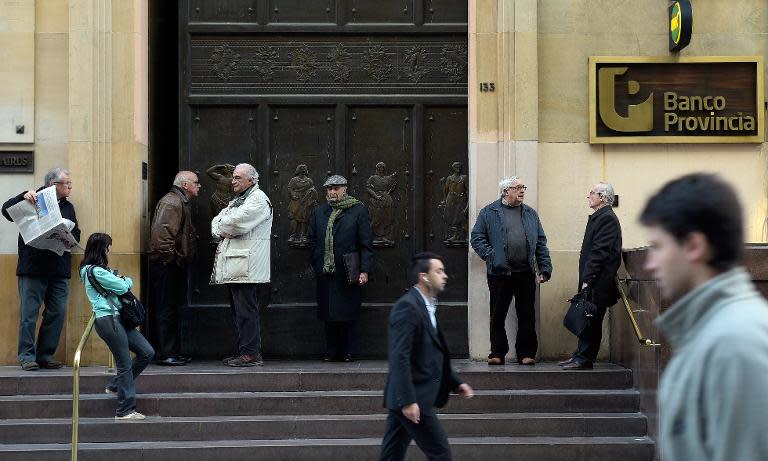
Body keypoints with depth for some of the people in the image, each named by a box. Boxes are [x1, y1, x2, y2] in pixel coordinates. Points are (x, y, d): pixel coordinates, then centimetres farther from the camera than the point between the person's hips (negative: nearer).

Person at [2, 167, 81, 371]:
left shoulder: (68, 207, 18)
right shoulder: (34, 200, 2)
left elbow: (76, 234, 14)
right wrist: (23, 197, -23)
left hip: (59, 271, 5)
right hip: (33, 268, -5)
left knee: (57, 313, 4)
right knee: (29, 314, -3)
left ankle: (46, 355, 13)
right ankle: (27, 356, 3)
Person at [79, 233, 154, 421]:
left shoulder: (101, 269, 21)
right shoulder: (95, 271, -11)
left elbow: (120, 283, 21)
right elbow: (122, 286, -10)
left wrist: (122, 281, 0)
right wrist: (127, 281, 10)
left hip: (117, 319, 10)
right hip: (108, 319, -10)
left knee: (147, 352, 7)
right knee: (125, 364, -6)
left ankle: (115, 386, 20)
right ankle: (125, 411, -1)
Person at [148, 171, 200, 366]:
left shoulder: (182, 203, 20)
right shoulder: (171, 202, -15)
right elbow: (162, 232, -25)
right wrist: (169, 257, -21)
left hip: (176, 265, 11)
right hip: (167, 266, -11)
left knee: (173, 310, 14)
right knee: (166, 311, -8)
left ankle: (174, 352, 19)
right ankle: (165, 354, -5)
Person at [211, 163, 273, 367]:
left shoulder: (258, 199, -6)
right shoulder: (236, 201, 25)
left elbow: (236, 223, -18)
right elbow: (217, 221, 19)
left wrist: (221, 228, 1)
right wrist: (221, 232, -3)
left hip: (247, 268, -9)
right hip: (235, 268, 9)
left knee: (246, 312, -9)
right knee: (240, 311, 11)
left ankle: (250, 353, -8)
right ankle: (244, 351, 16)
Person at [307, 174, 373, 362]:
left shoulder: (358, 211, 1)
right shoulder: (318, 212, 13)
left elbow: (366, 244, -2)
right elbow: (312, 240, 16)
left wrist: (364, 270, -10)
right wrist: (316, 264, 5)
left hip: (348, 274, -3)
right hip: (325, 273, 3)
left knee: (348, 315, 0)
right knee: (329, 315, 6)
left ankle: (348, 352, 7)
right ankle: (331, 352, 13)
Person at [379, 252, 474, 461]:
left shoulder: (426, 307, 16)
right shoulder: (407, 306, -16)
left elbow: (434, 355, 23)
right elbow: (400, 357, -22)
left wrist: (456, 383, 18)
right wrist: (408, 400, -25)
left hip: (410, 397, 9)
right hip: (412, 398, -9)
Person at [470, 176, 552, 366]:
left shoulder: (530, 214, 15)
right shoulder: (489, 212, 4)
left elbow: (541, 243, 15)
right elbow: (476, 238, 2)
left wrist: (545, 268, 6)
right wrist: (490, 256, -11)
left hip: (526, 273, 3)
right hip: (500, 273, -3)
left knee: (527, 316, 4)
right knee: (497, 316, 2)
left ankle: (526, 353, 12)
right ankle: (497, 353, 11)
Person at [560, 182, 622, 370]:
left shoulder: (607, 218, -13)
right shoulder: (598, 217, 18)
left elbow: (600, 252, -20)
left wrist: (588, 279, -21)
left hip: (599, 282, -10)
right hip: (592, 280, 10)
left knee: (591, 320, -6)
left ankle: (584, 359, -2)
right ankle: (580, 356, 16)